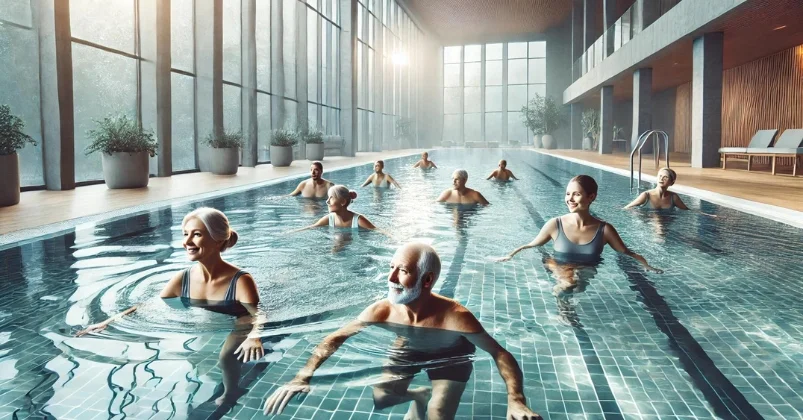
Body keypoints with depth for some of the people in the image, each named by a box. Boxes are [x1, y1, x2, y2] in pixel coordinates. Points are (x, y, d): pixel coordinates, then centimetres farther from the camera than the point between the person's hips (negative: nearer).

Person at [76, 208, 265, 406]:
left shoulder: (240, 282, -22)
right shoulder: (182, 279, -6)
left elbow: (259, 317, -29)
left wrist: (254, 337, -53)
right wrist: (107, 322, -2)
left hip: (232, 348, -7)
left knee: (225, 355, -35)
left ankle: (231, 392, -1)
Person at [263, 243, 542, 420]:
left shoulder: (455, 317, -42)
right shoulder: (382, 311, -32)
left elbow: (499, 353, -34)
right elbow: (336, 338, -19)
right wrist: (302, 377, -30)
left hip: (450, 357, -3)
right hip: (407, 352, 3)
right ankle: (418, 395, 28)